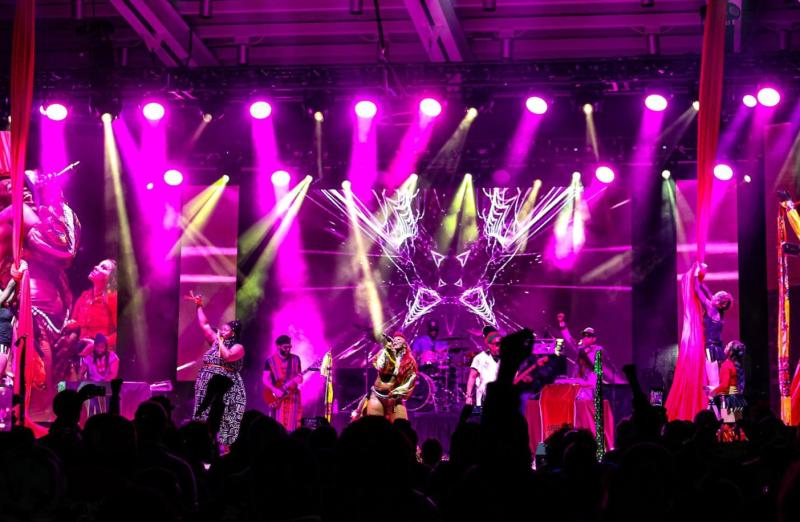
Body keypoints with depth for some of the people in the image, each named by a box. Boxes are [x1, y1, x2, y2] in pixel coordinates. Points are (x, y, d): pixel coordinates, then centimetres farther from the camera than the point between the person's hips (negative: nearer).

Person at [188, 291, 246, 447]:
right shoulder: (216, 341, 14)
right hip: (207, 387, 6)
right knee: (205, 420, 3)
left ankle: (224, 448, -8)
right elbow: (204, 325, 18)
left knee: (220, 421, -9)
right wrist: (199, 306, 16)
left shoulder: (238, 347, -5)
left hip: (225, 388, -6)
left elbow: (227, 356, -24)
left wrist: (220, 340, -12)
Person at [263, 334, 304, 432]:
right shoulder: (270, 361, 1)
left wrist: (299, 379, -11)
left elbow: (299, 374, 13)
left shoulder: (295, 359, 8)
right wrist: (275, 390, -16)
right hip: (278, 397, -2)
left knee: (293, 425, -2)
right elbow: (265, 379, -2)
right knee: (278, 425, -6)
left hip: (293, 395, 2)